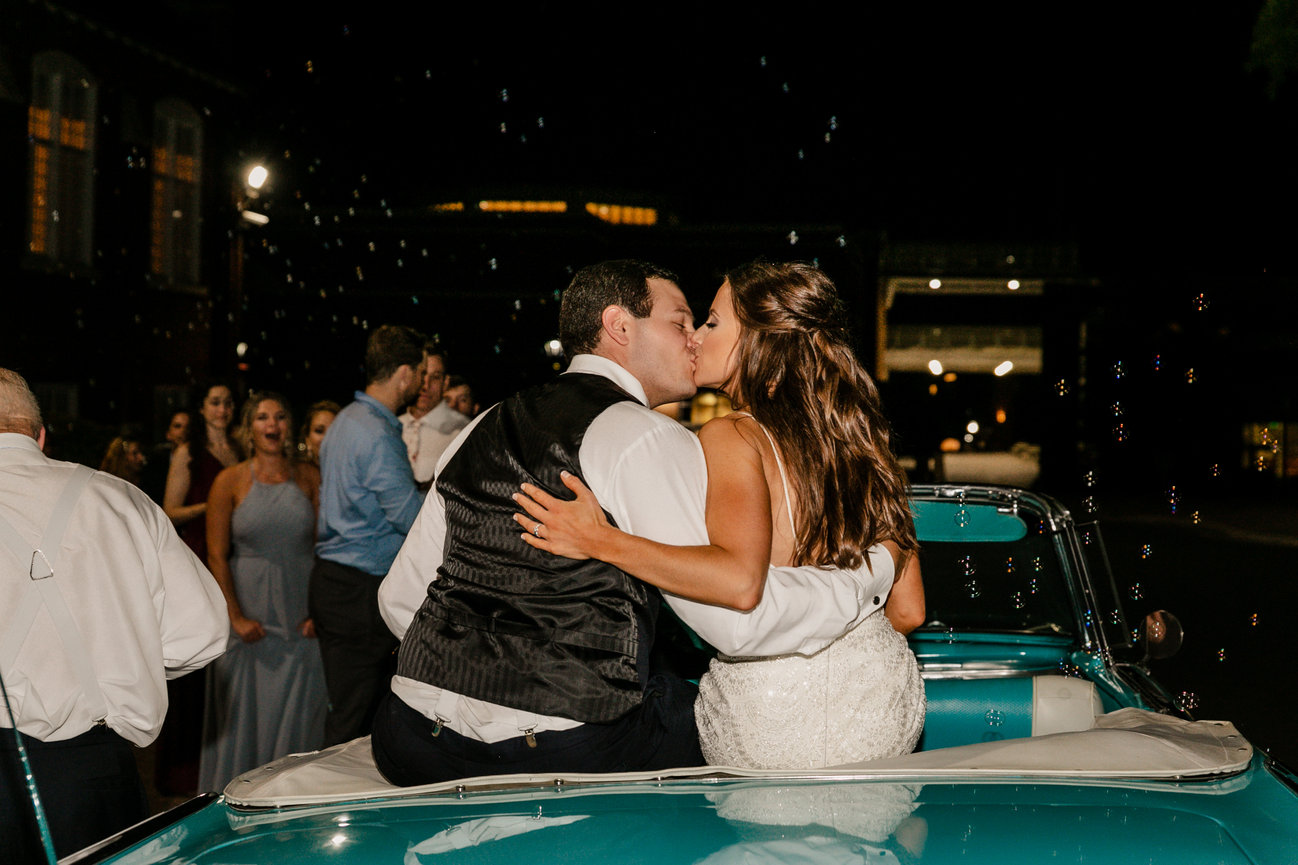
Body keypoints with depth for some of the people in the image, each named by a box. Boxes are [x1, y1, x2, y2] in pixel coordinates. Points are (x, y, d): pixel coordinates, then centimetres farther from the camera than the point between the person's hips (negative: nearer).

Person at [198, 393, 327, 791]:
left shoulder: (309, 478, 5)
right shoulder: (230, 482, 0)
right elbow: (217, 556, -2)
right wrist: (236, 617, -9)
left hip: (300, 618, 1)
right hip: (249, 616, -1)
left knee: (298, 718, 4)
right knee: (243, 714, 3)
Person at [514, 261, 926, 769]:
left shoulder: (732, 437, -11)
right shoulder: (861, 441, 7)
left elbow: (740, 579, -30)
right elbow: (908, 610, 9)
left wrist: (602, 542, -23)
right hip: (890, 715, 7)